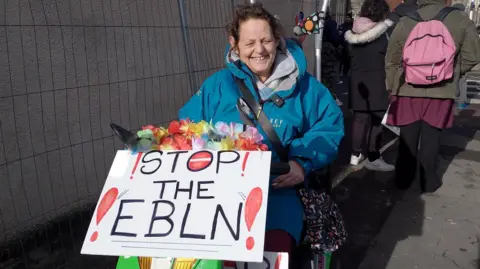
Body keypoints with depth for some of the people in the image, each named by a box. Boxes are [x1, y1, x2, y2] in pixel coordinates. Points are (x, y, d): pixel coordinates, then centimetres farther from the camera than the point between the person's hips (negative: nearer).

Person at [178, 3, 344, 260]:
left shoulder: (302, 85, 9)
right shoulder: (217, 85, 11)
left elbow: (330, 125, 8)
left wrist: (303, 163, -9)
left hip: (278, 189, 0)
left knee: (272, 250, -27)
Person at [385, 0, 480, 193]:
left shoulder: (405, 22, -4)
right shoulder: (460, 20, -4)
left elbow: (391, 61, 3)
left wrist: (391, 87, 15)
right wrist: (452, 74, 17)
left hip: (407, 91, 1)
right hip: (441, 92, 0)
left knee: (408, 138, 12)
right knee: (431, 138, 10)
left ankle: (403, 179, 21)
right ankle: (429, 181, 21)